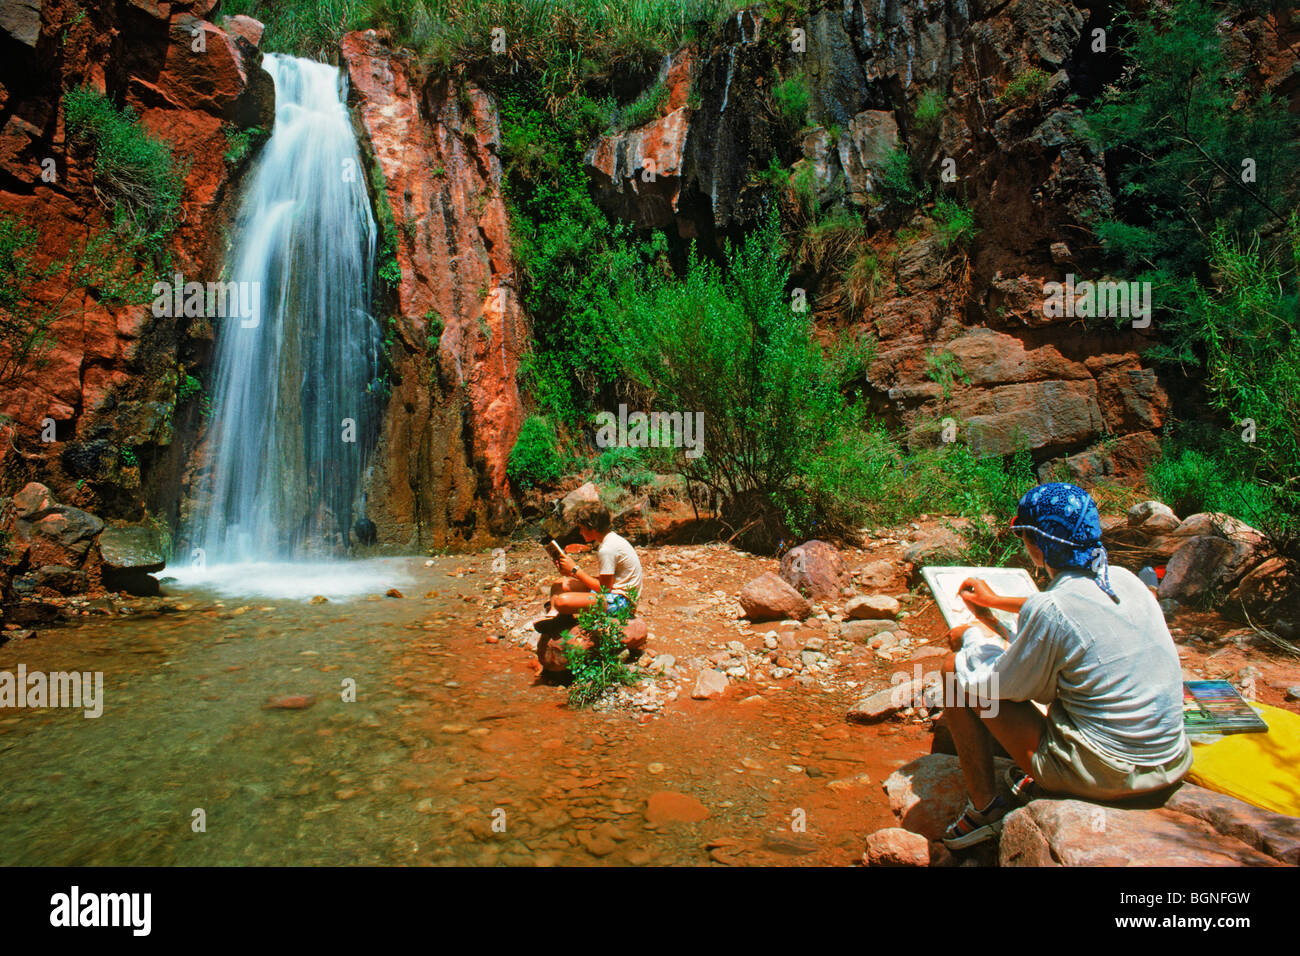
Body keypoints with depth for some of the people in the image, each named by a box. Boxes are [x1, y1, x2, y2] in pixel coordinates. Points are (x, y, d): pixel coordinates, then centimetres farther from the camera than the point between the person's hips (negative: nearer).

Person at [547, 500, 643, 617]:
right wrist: (571, 572, 1)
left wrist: (575, 569, -11)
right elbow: (604, 580, 10)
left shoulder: (607, 549, -21)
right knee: (560, 584, 10)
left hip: (621, 600, -11)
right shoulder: (610, 538, 10)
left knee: (562, 601, -27)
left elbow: (604, 587, -19)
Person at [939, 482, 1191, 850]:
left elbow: (991, 686, -9)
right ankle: (1041, 780, 28)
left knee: (956, 668, 0)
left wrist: (981, 631, 10)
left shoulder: (1047, 610, -22)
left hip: (1103, 775, -7)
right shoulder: (1126, 579, 0)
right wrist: (996, 601, 34)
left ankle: (984, 807, 13)